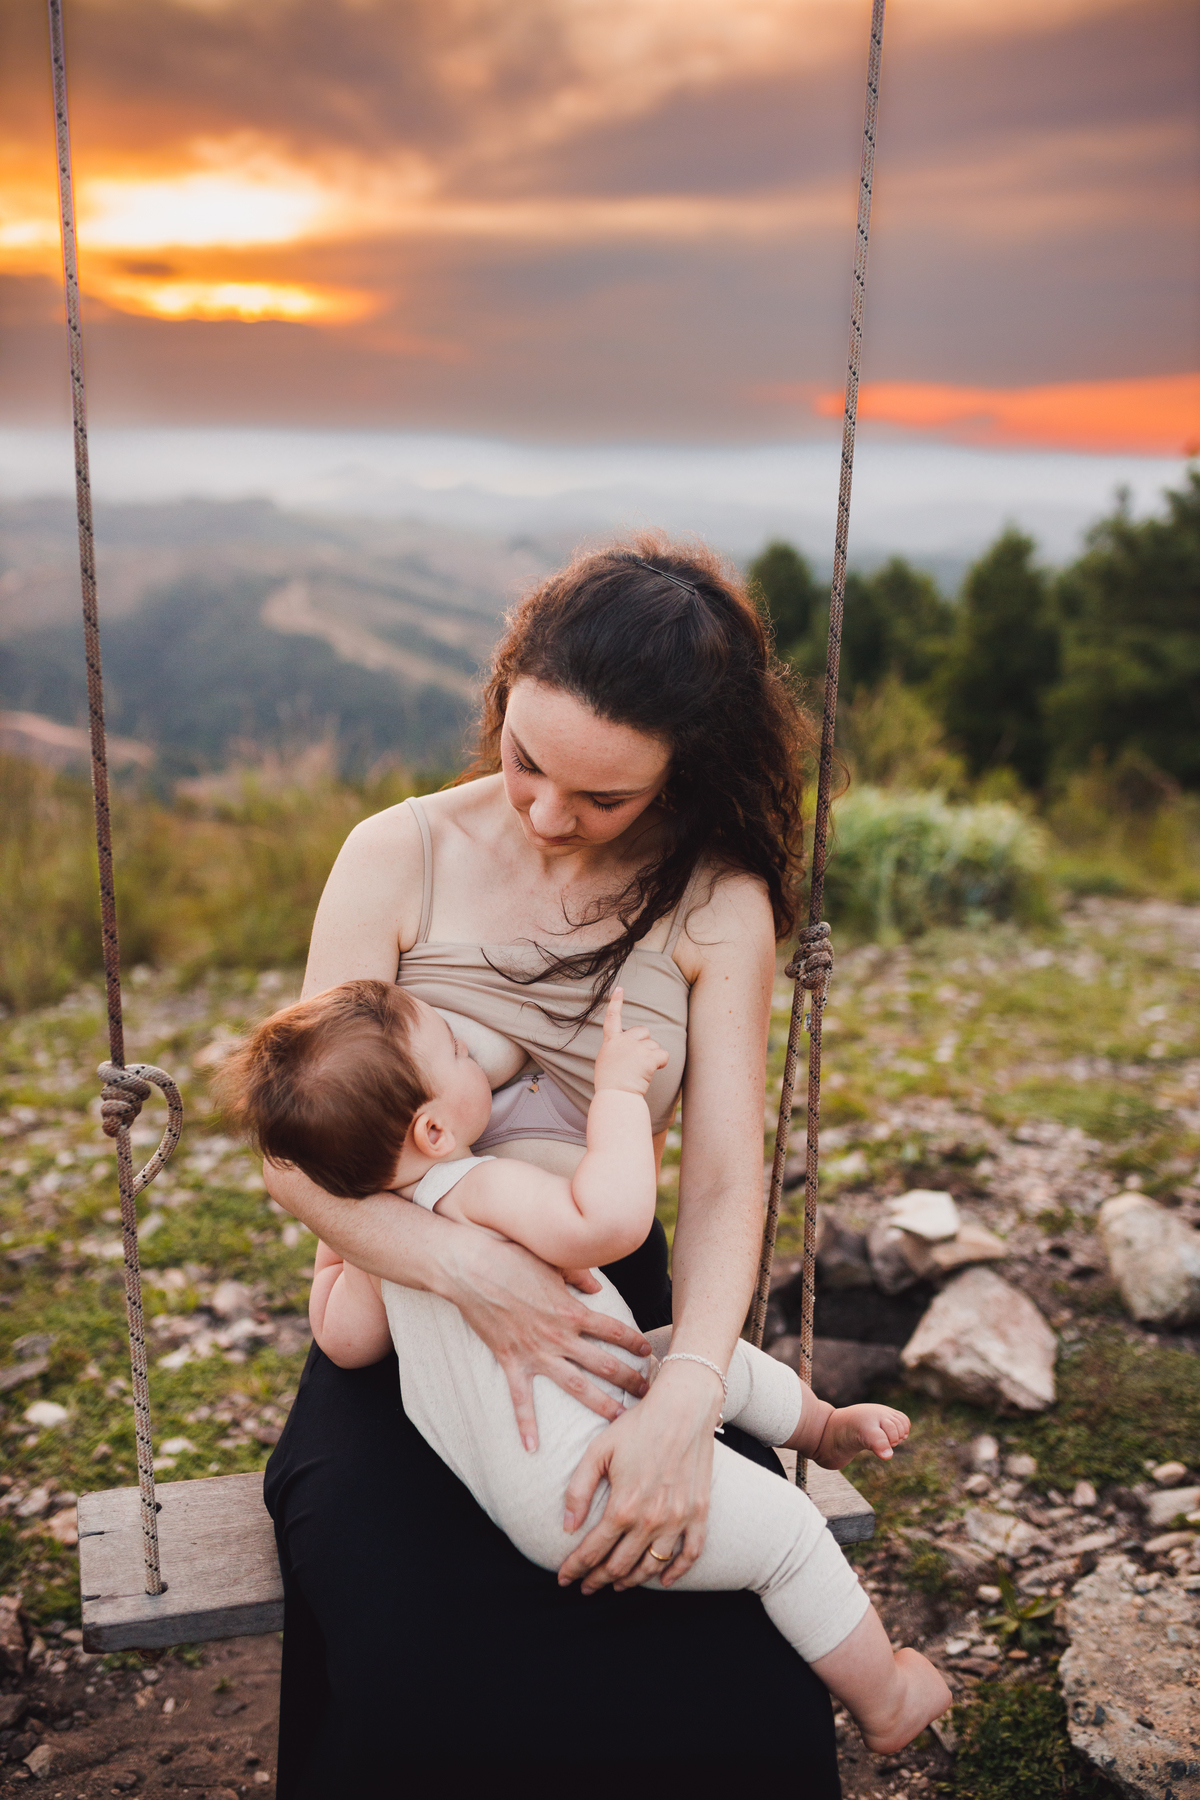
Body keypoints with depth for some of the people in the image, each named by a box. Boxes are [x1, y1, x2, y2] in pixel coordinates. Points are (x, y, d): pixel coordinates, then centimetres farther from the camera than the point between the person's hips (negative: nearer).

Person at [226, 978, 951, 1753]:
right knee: (791, 1532, 5)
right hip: (587, 1492, -10)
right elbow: (609, 1219, -47)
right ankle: (887, 1705, 25)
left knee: (720, 1359, 24)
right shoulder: (483, 1188, -29)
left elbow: (345, 1340, 15)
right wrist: (620, 1086, -34)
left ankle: (821, 1427, 48)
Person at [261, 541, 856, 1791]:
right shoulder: (399, 858, -4)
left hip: (621, 1313, 1)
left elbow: (725, 1181, -8)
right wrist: (475, 1272, -26)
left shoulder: (719, 906, -3)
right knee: (406, 1672, -23)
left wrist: (687, 1394, -26)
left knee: (741, 1679, -19)